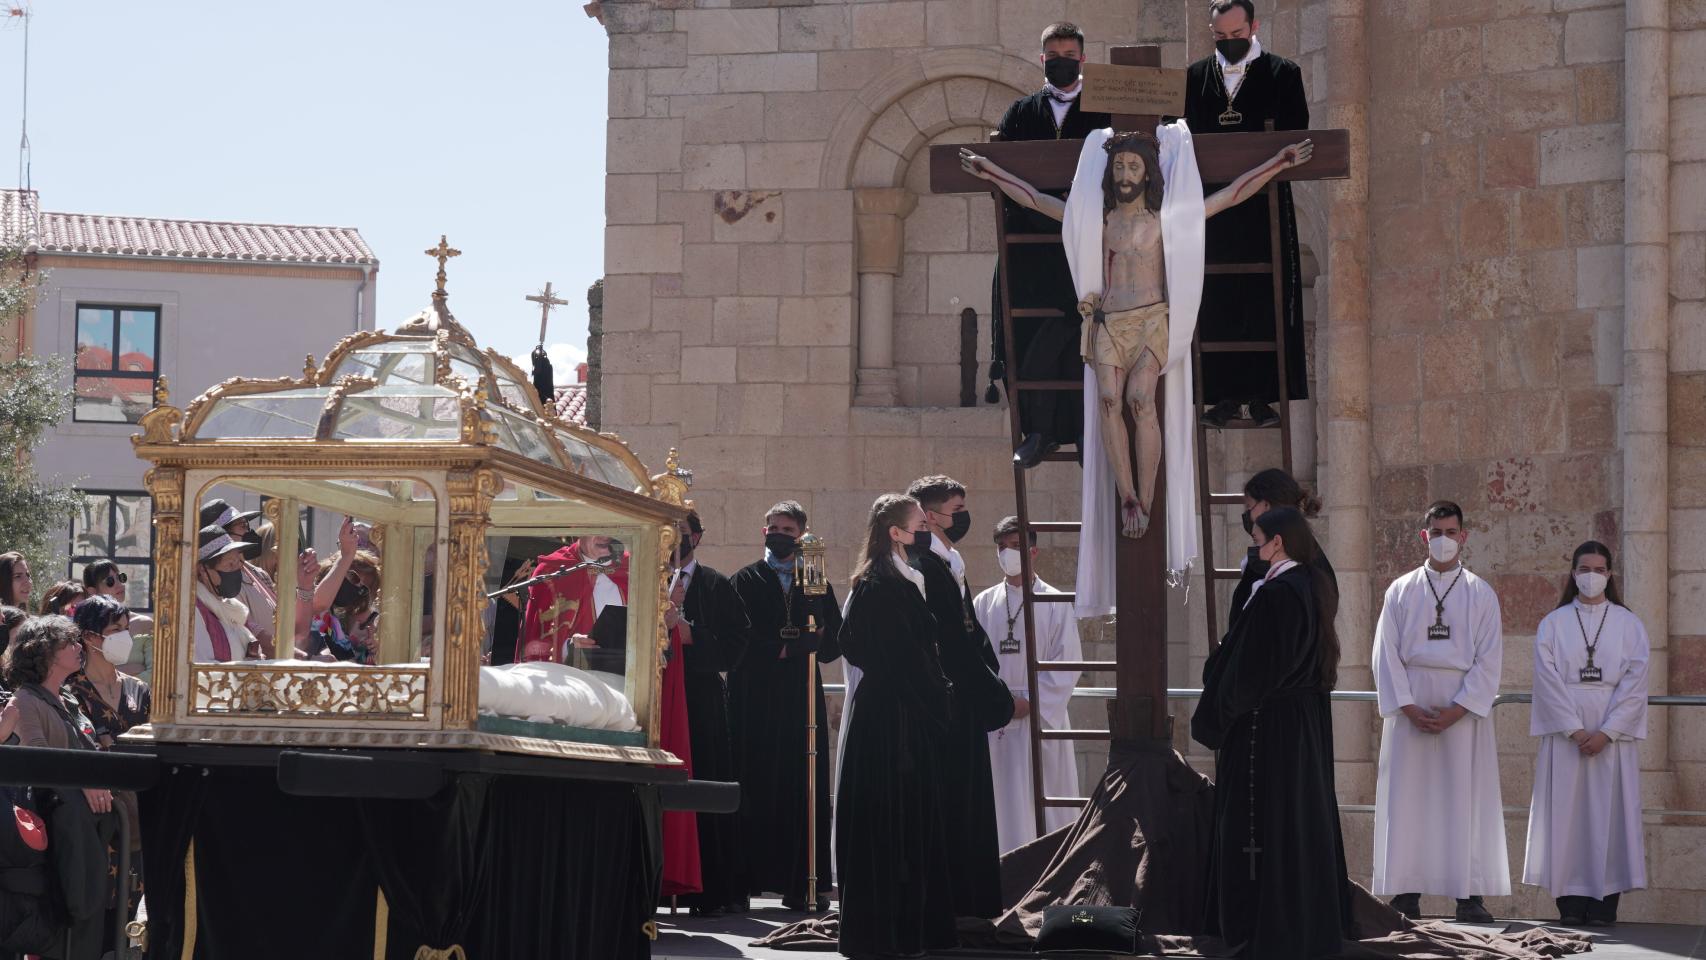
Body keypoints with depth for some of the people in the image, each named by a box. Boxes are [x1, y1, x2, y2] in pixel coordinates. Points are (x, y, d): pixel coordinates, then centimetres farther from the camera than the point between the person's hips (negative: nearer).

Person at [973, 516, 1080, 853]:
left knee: (1043, 809, -3)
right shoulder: (984, 604, 10)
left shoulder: (1055, 605, 1)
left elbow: (1067, 664, -3)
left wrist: (1030, 702, -11)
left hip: (1040, 720, -3)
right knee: (1002, 808, 1)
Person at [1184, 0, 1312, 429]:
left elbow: (1295, 136, -2)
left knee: (1266, 301, -2)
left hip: (1265, 204, -2)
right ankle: (1225, 394, 4)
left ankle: (1263, 394, 2)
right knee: (1215, 302, 0)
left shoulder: (1282, 74, 5)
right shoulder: (1195, 77, 11)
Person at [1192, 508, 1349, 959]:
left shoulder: (1273, 594, -22)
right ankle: (1315, 916, 22)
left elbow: (1248, 669, -19)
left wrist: (1217, 718, -8)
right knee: (1305, 814, 15)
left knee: (1264, 820, -2)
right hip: (1310, 722, 9)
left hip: (1267, 725, -9)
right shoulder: (1318, 588, 5)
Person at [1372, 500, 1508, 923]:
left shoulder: (1481, 595, 6)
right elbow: (1386, 655, 2)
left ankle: (1469, 895, -1)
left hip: (1464, 708, 0)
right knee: (1408, 799, -1)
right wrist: (1409, 708, -9)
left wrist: (1457, 710, -10)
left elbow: (1488, 660, 1)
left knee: (1466, 800, -2)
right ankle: (1406, 894, 1)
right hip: (1411, 706, 0)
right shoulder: (1401, 591, 7)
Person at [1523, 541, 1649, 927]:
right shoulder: (1554, 624, 6)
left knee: (1609, 811, -3)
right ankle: (1570, 901, -2)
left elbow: (1634, 683, -2)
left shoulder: (1628, 625, 6)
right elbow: (1548, 681, -2)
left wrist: (1606, 732, -12)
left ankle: (1606, 900, -2)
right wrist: (1575, 730, -12)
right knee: (1567, 810, -3)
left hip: (1613, 732, 0)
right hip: (1564, 731, 0)